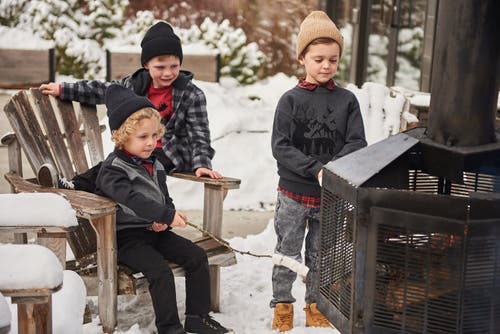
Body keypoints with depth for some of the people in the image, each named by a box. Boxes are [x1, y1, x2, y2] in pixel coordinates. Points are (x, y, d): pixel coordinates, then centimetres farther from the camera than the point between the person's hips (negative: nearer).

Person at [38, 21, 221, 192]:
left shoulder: (192, 95, -9)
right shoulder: (136, 83, 5)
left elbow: (199, 134, -9)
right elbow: (102, 90, 14)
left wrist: (201, 164, -24)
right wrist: (62, 89, 14)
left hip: (171, 155, -6)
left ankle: (77, 186, -38)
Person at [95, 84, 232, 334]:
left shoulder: (154, 164, 10)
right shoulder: (112, 170, -17)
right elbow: (132, 199, -33)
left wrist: (163, 221, -5)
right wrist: (167, 215, -39)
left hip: (156, 231, 8)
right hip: (127, 236, -8)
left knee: (197, 256, -2)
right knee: (160, 271, -26)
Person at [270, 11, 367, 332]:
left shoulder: (347, 100, 0)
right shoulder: (291, 100, -6)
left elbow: (357, 143, -4)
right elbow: (281, 147, -11)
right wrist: (316, 169, -21)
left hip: (331, 196, 2)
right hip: (294, 193, -1)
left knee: (321, 255, 15)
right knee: (287, 253, 10)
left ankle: (316, 306, 31)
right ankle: (283, 305, 25)